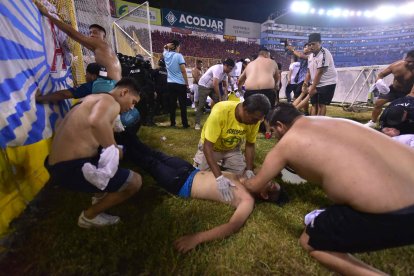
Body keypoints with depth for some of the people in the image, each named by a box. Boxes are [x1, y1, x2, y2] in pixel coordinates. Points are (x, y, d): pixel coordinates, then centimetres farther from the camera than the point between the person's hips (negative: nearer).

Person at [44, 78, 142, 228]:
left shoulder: (96, 99, 17)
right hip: (71, 169, -10)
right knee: (135, 181, -7)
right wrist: (114, 149, -24)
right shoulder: (111, 102, -15)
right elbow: (97, 122, -35)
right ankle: (89, 216, 10)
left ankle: (101, 193, 29)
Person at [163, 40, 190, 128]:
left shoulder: (166, 55, 8)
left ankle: (172, 123, 15)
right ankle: (185, 124, 3)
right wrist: (187, 83, -7)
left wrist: (167, 46, 9)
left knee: (172, 103, 10)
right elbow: (183, 71, -14)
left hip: (170, 83, 6)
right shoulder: (178, 55, -8)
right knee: (183, 104, 0)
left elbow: (165, 48, 33)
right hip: (180, 84, -5)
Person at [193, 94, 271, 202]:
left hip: (232, 148, 3)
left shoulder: (254, 118, -23)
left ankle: (224, 164, 24)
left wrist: (249, 170, -19)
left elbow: (250, 145, -9)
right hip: (210, 145, -3)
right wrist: (219, 177, -43)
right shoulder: (220, 112, -39)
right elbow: (208, 146, -36)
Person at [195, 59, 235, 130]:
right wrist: (219, 97, -26)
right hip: (203, 86, -8)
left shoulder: (225, 72, -1)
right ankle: (197, 123, -1)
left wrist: (225, 96, -1)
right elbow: (215, 84, -32)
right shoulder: (218, 69, -27)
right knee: (201, 105, -8)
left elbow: (225, 85, 10)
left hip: (212, 87, 8)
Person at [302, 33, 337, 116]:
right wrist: (305, 84, -1)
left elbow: (319, 73, -23)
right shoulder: (311, 56, 7)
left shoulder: (324, 54, -19)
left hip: (327, 83, -8)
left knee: (321, 104, -6)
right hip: (316, 84, 8)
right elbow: (309, 72, 10)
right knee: (314, 104, 7)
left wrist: (312, 87, -22)